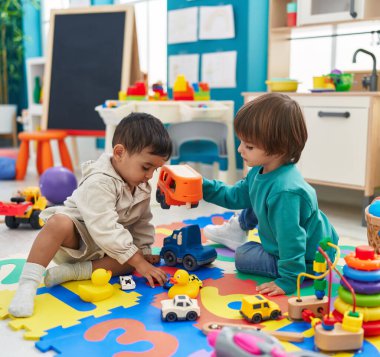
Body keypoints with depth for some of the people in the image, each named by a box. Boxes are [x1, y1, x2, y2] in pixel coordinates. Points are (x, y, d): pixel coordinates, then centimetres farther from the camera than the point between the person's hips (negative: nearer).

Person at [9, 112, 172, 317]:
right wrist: (138, 261, -33)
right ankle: (27, 285, -36)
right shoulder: (98, 183, -29)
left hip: (103, 250, 8)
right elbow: (106, 229, -35)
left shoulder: (143, 189, -2)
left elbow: (142, 223, 12)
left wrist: (144, 251, 1)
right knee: (59, 222, -39)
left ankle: (72, 271, -20)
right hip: (74, 239, -7)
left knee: (136, 257, -18)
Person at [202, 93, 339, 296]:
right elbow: (236, 196, 7)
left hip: (309, 262, -9)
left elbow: (291, 239, -34)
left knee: (243, 257, -12)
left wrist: (288, 280, -27)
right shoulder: (259, 172, -8)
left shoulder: (284, 191, -38)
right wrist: (203, 187, -2)